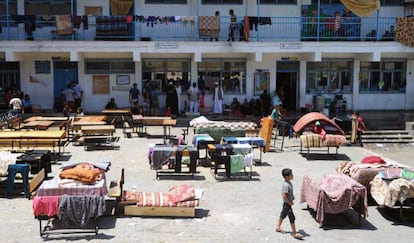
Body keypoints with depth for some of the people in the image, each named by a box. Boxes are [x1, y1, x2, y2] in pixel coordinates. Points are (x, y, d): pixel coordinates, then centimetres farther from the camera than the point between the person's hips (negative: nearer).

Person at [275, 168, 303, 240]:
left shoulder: (289, 183, 2)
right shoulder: (286, 185, -29)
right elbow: (284, 196, -30)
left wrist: (292, 198, 9)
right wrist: (290, 203, -20)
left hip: (287, 203, 10)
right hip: (287, 204, -10)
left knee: (283, 214, 23)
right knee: (292, 218, -3)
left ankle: (278, 227, 39)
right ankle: (294, 233, 5)